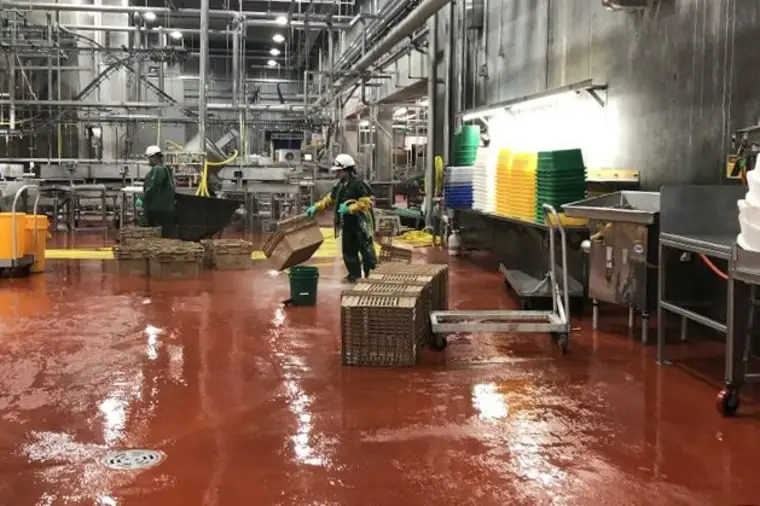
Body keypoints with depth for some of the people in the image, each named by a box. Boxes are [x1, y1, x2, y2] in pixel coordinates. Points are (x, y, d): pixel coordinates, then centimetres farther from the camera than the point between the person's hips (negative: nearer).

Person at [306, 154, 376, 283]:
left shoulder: (359, 185, -16)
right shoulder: (339, 185, 10)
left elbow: (366, 203, -21)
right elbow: (329, 199, 21)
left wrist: (349, 209, -26)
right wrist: (316, 207, 9)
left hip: (360, 224, -8)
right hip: (347, 225, 8)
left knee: (366, 251, -1)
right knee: (348, 251, 13)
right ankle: (354, 275, 24)